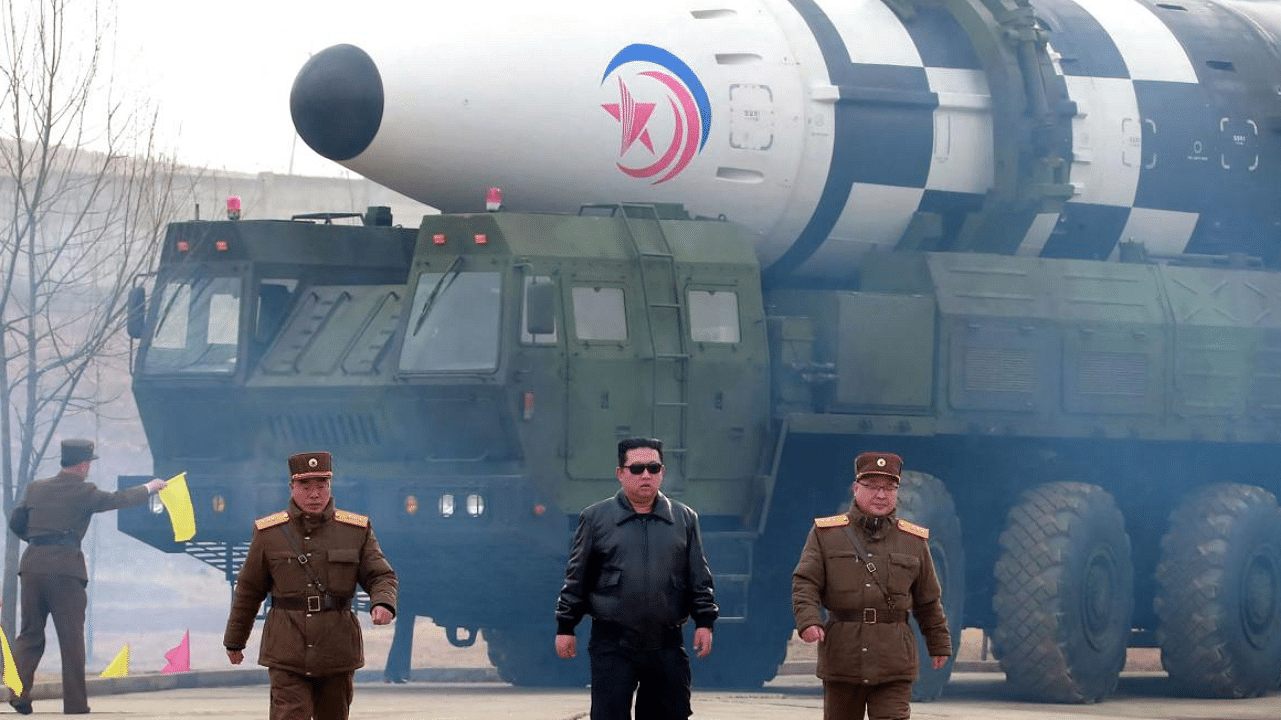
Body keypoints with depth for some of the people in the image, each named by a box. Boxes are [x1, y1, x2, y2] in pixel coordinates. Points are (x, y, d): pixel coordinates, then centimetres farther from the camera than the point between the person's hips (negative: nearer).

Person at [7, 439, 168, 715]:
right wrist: (149, 487, 25)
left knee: (30, 635, 10)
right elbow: (120, 499, 9)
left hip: (33, 565, 4)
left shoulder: (36, 488, 10)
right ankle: (75, 703, 2)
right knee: (71, 638, 2)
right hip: (65, 567, -4)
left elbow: (16, 522, 15)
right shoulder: (85, 493, -2)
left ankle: (19, 693, -5)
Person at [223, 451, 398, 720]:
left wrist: (383, 604, -20)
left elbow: (381, 576, 3)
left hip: (337, 653, 2)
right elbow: (249, 590, 9)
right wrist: (234, 641, 16)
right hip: (286, 655, -2)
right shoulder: (269, 533, 1)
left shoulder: (357, 530, 3)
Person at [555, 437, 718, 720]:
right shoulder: (595, 519, 4)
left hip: (667, 644, 2)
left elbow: (699, 578, 12)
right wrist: (565, 627, 4)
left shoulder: (684, 519, 10)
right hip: (612, 645, -2)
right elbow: (576, 577, 7)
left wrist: (704, 621, 2)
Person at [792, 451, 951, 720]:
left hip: (895, 662, 0)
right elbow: (805, 583, -3)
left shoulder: (915, 541, 10)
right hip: (841, 656, 0)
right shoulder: (825, 534, 5)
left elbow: (928, 601, 17)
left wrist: (939, 644, 20)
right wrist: (809, 621, -20)